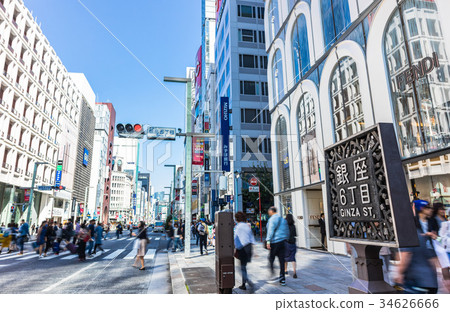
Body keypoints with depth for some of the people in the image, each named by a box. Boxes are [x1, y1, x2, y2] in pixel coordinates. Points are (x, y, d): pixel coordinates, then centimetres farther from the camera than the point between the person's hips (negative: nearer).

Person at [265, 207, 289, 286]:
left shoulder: (272, 219, -7)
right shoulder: (283, 219, 15)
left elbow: (270, 231, -16)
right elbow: (287, 231, 19)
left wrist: (268, 241, -17)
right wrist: (286, 239, 24)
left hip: (275, 242, -7)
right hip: (283, 242, 7)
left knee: (271, 258, 5)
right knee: (282, 260, 8)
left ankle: (274, 275, -3)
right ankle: (282, 280, 10)